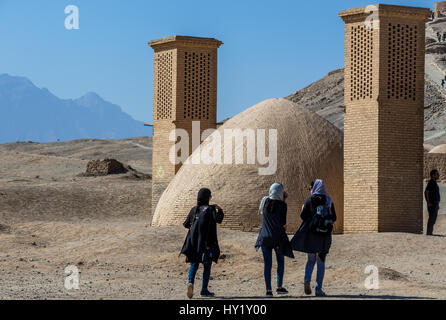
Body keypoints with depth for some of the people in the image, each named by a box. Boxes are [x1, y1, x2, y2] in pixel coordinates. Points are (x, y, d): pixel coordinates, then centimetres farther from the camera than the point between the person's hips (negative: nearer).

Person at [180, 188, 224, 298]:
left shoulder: (194, 210, 6)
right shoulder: (210, 209, -8)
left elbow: (186, 224, 10)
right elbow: (218, 219, -19)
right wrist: (219, 210, -2)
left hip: (194, 241, 4)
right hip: (207, 242, -4)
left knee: (194, 264, 10)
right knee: (207, 266, 6)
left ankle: (190, 282, -17)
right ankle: (204, 290, 5)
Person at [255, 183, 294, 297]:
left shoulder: (264, 201, 0)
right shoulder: (282, 205, -11)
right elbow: (283, 224, -12)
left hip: (265, 236, 3)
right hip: (278, 237, -3)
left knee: (267, 264, 4)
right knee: (280, 262, 17)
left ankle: (268, 290, -2)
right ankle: (279, 287, 18)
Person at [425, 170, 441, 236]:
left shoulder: (434, 182, 18)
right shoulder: (431, 182, -13)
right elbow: (426, 192, -20)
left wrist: (437, 204, 22)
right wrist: (428, 202, -20)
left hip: (435, 203, 10)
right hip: (432, 204, -10)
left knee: (433, 219, 11)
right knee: (432, 218, -10)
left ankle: (430, 233, 14)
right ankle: (428, 233, -8)